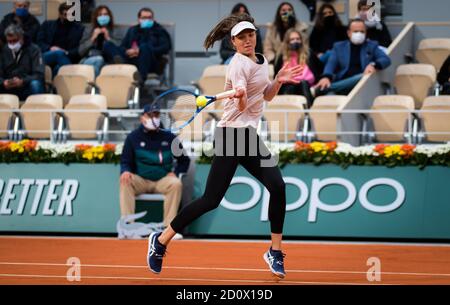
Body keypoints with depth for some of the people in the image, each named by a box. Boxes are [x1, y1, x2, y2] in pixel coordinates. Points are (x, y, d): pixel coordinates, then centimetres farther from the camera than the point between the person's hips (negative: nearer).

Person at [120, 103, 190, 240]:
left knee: (176, 184, -31)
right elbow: (125, 161, 4)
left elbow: (184, 160, 14)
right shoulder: (133, 137, 5)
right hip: (140, 181, 0)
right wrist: (125, 171, -20)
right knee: (125, 181, -30)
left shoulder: (169, 137, 7)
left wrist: (175, 172, -6)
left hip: (163, 180, 0)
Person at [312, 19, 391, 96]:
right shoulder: (339, 46, 21)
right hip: (341, 84, 2)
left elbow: (386, 59, 6)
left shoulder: (372, 46, 20)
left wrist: (373, 65, -18)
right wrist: (326, 77, -19)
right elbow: (331, 63, 5)